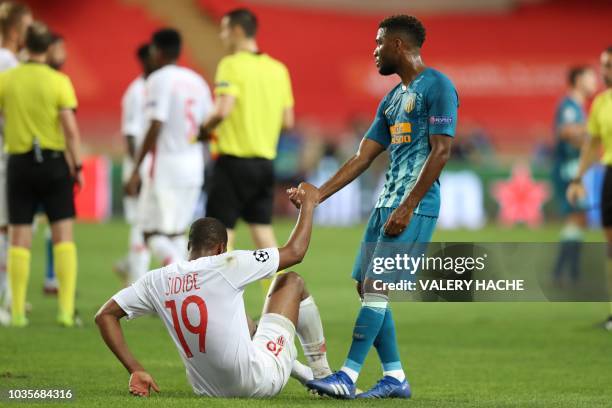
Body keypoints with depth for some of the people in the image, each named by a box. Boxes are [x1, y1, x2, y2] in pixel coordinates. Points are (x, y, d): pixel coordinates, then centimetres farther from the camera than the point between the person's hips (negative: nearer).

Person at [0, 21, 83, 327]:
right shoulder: (59, 81, -7)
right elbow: (70, 129, -10)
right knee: (63, 236, 4)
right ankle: (66, 310, -4)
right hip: (54, 161, -1)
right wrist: (77, 166, -3)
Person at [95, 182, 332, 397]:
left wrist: (135, 370, 1)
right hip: (258, 384, -5)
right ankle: (323, 376, 25)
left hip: (207, 389, 5)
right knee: (291, 282, 17)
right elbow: (295, 252, -3)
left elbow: (105, 315, 3)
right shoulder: (227, 265, -12)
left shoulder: (157, 280, 0)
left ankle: (306, 374, 42)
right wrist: (308, 204, 13)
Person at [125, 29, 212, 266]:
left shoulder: (159, 79, -9)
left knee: (152, 233, -4)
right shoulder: (197, 81, 13)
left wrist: (136, 170, -14)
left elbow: (155, 128, -16)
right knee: (176, 232, 14)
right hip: (193, 167, 7)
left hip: (165, 166, -7)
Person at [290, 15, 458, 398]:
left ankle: (348, 377, -14)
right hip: (387, 203, 9)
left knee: (376, 287, -13)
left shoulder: (437, 87, -8)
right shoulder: (391, 100, 20)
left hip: (415, 206, -9)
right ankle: (395, 378, 11)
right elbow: (362, 158, 19)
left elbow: (441, 151, -15)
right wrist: (318, 195, 10)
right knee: (367, 288, 6)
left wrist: (407, 208, -19)